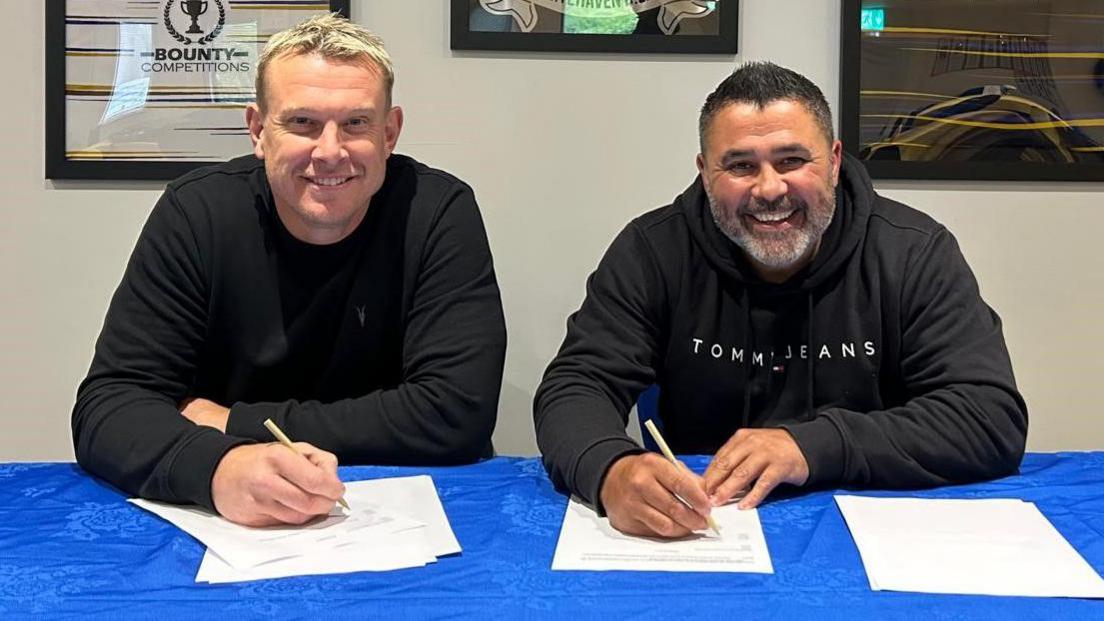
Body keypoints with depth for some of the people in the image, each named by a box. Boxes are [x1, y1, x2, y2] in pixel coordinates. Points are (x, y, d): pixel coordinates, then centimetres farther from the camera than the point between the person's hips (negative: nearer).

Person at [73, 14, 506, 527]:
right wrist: (216, 465, -34)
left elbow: (456, 414, -18)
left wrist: (236, 424, -15)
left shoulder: (438, 213, -11)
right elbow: (107, 405, -12)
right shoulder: (196, 213, -8)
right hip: (221, 523, 1)